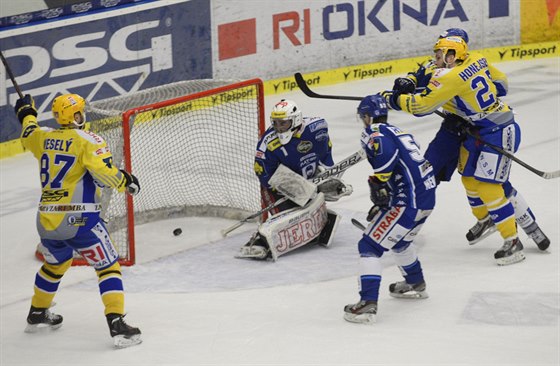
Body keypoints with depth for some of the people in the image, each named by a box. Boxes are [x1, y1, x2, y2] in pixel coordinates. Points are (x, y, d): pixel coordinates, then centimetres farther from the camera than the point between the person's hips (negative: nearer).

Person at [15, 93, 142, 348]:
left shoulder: (43, 137, 8)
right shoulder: (87, 140, -10)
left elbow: (28, 133, 32)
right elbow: (104, 171, -22)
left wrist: (26, 113, 51)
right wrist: (125, 183, -4)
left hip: (46, 220, 7)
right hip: (78, 220, -7)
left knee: (56, 263, 31)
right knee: (108, 266, -1)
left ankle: (37, 314, 44)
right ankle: (117, 324, -14)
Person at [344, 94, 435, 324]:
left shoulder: (374, 133, -4)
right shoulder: (398, 133, 25)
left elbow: (386, 150, -28)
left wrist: (377, 181, -18)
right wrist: (382, 204, 27)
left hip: (409, 202, -9)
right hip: (428, 195, 9)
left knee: (370, 246, -7)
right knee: (399, 240, 34)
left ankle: (368, 304, -16)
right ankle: (416, 284, 51)